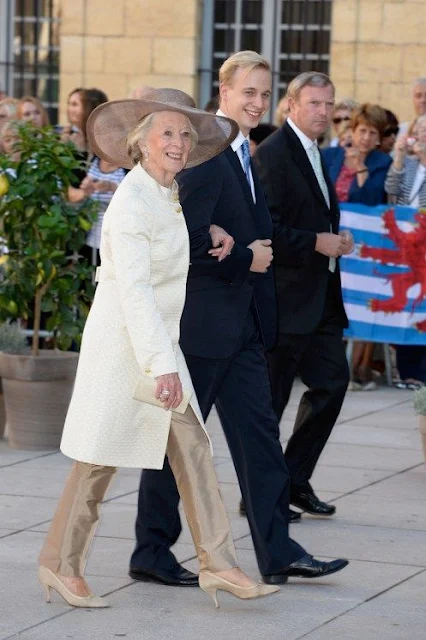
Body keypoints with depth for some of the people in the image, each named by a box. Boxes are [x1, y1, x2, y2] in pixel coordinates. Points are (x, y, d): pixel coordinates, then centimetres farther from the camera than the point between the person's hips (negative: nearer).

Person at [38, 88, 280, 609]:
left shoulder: (168, 192, 8)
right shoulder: (131, 202, -19)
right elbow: (134, 289, -25)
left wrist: (213, 231, 14)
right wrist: (161, 364, -30)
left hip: (161, 341, 8)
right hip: (122, 343, -8)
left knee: (192, 447, 2)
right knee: (102, 458, 1)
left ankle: (218, 564, 1)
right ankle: (60, 564, 15)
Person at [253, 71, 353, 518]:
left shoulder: (313, 153, 17)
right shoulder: (273, 153, -12)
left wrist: (336, 239, 7)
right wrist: (317, 242, -20)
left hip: (320, 296, 9)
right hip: (287, 296, -9)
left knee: (332, 382, 7)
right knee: (271, 396, -1)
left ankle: (295, 481, 16)